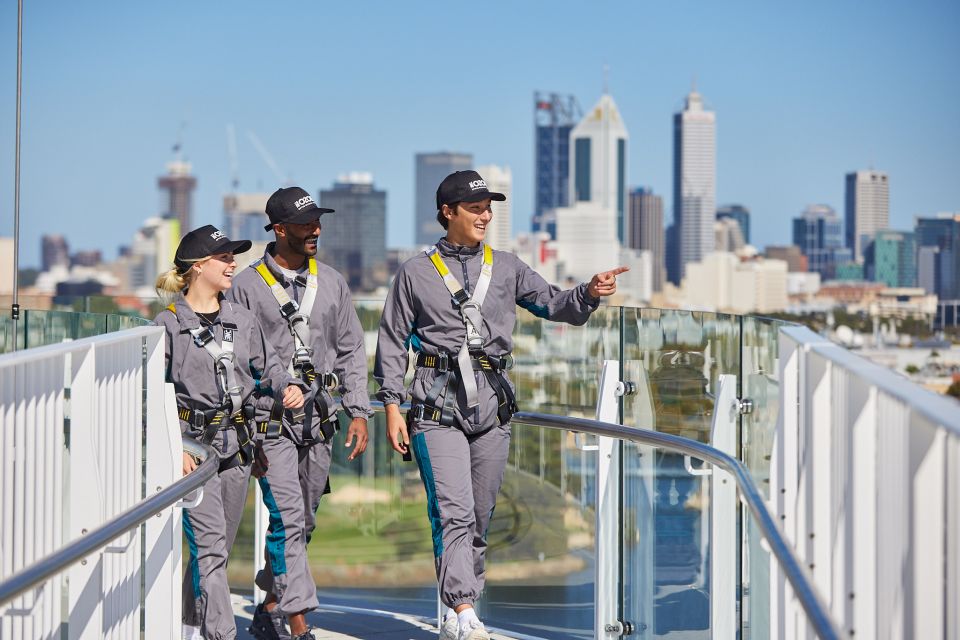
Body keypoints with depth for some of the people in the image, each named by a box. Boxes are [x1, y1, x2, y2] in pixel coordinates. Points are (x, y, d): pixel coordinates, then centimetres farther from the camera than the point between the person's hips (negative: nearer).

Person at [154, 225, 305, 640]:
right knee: (210, 547, -14)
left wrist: (289, 386, -5)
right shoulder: (169, 324, -5)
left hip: (236, 447, 6)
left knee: (218, 548, 13)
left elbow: (267, 367, 18)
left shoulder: (243, 321, 11)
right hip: (192, 446, -6)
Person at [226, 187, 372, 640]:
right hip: (270, 420, -5)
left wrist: (358, 412, 6)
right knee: (287, 521, -12)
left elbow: (351, 352, 15)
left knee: (302, 524, 10)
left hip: (319, 420, 5)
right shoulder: (247, 287, -3)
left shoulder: (331, 283, 11)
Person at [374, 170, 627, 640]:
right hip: (438, 403, -4)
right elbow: (393, 342, 5)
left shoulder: (506, 268, 12)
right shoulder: (415, 273, 5)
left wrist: (589, 293, -19)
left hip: (491, 404, 4)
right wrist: (392, 407, -2)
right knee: (454, 511, -15)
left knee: (480, 516, 6)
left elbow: (552, 304, 3)